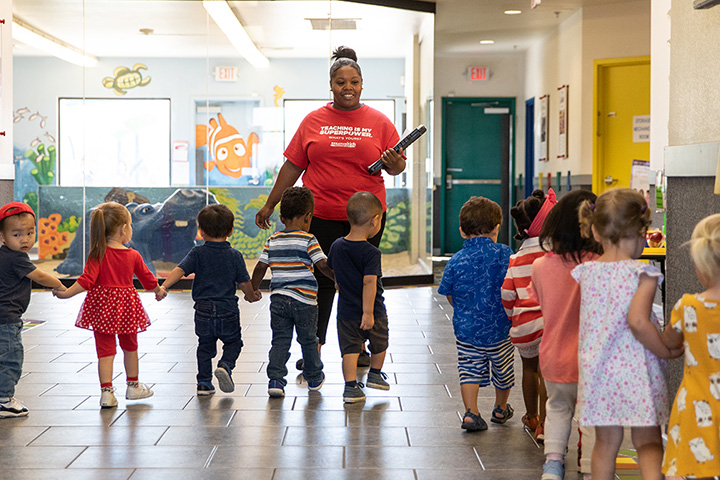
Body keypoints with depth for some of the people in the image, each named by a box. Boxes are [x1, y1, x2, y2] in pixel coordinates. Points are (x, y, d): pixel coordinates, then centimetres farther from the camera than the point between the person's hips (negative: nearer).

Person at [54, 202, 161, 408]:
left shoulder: (98, 255, -10)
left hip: (102, 306, -1)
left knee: (105, 349, 4)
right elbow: (147, 278, 9)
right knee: (130, 346, 20)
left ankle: (106, 391, -3)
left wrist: (65, 293, -16)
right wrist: (159, 290, 28)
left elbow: (87, 280, -19)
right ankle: (133, 386, 32)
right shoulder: (133, 256, -4)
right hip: (127, 306, 1)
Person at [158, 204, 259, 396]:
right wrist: (252, 296, 22)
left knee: (205, 346, 16)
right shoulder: (235, 256, -1)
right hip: (228, 310, -1)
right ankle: (225, 365, -10)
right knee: (233, 342, 17)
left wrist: (164, 287, -20)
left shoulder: (197, 253, -2)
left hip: (204, 310, 1)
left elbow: (180, 270, -15)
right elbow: (244, 283, 3)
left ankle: (204, 383, 14)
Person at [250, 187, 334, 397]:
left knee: (280, 340, 6)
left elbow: (260, 267, 8)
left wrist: (253, 290, 20)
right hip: (304, 300, -3)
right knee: (308, 340, 12)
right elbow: (323, 265, -9)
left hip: (278, 298, 3)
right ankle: (314, 377, 27)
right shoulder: (308, 240, -6)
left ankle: (275, 378, -7)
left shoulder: (272, 241, 7)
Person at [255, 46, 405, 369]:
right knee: (320, 281, 3)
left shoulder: (379, 122, 5)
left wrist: (394, 165, -17)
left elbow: (398, 165, 7)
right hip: (320, 215, 0)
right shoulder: (314, 121, 7)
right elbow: (293, 165, 10)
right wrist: (269, 205, 9)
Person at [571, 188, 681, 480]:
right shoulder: (642, 274, -13)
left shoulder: (587, 272, 1)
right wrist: (668, 352, -12)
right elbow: (638, 320, -25)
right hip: (636, 371, -4)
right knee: (648, 441, 8)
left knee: (606, 443, 16)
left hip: (597, 372, 4)